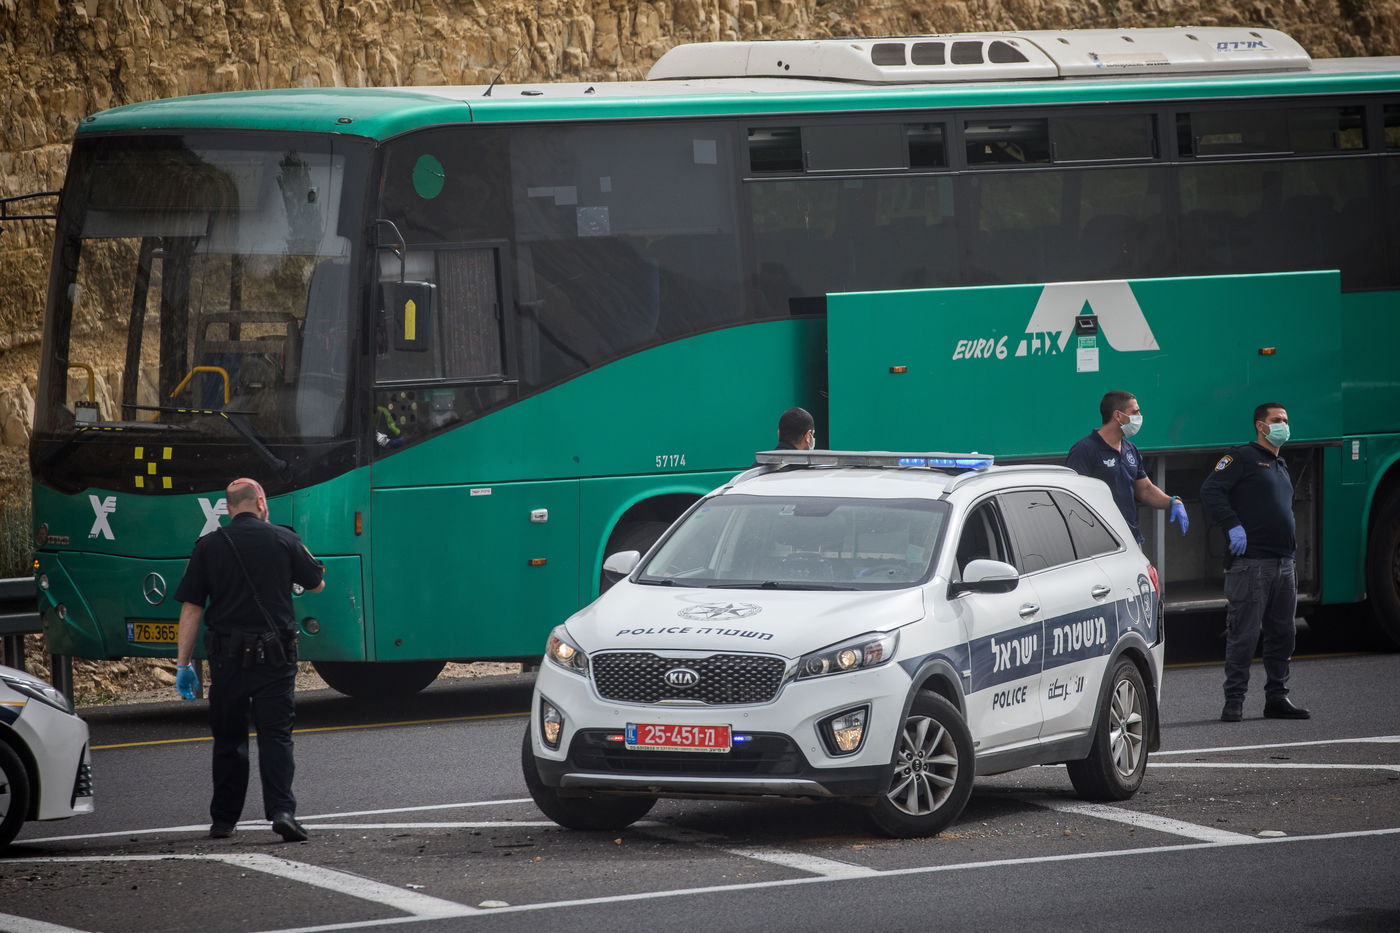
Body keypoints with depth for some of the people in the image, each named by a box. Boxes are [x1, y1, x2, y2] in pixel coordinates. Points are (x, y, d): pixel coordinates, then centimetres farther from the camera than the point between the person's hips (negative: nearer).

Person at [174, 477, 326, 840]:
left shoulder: (208, 547, 2)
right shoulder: (283, 539, 1)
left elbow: (191, 608, 0)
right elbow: (317, 584, 14)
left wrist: (183, 663, 4)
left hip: (227, 657, 1)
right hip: (274, 655, -1)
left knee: (228, 739, 12)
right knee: (275, 734, 0)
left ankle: (224, 820, 17)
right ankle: (281, 810, -17)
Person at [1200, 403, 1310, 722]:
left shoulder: (1280, 468, 24)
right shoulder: (1242, 457, -2)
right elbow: (1211, 490, -13)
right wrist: (1233, 525, -21)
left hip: (1283, 564, 8)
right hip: (1251, 562, -8)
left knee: (1281, 635, 9)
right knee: (1243, 635, -7)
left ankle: (1277, 698, 16)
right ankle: (1234, 701, -4)